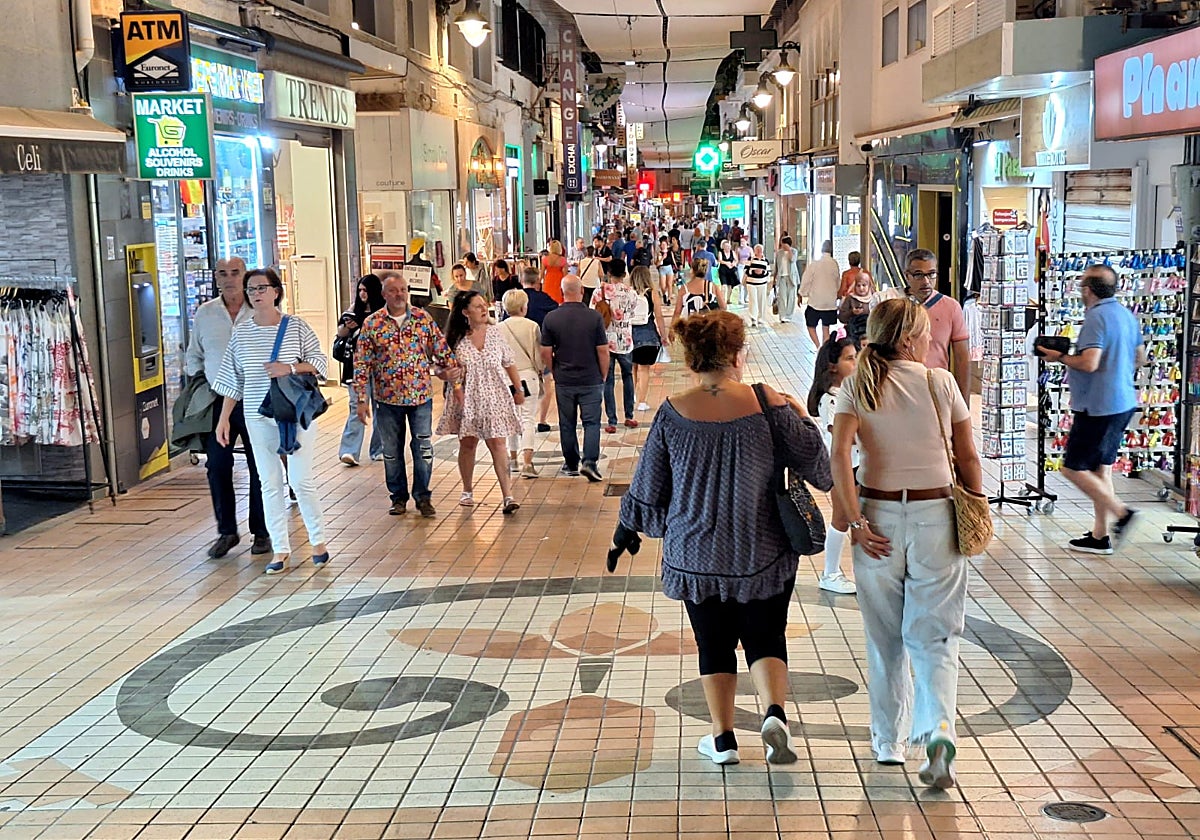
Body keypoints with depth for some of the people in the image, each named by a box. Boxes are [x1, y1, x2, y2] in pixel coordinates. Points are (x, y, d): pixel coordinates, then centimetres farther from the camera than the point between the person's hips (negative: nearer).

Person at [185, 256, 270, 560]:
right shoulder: (204, 313, 8)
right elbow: (193, 356, 19)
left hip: (254, 401, -3)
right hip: (217, 402, 3)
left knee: (261, 467, 3)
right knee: (217, 466, 2)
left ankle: (261, 532, 15)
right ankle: (226, 531, 15)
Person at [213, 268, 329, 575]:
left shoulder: (296, 326, -1)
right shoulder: (241, 331, 6)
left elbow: (320, 363, 0)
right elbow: (233, 379, 10)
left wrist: (290, 368, -17)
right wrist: (224, 419, 9)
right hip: (258, 418, 3)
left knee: (302, 479, -4)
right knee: (270, 483, 5)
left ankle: (318, 541, 15)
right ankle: (280, 550, 13)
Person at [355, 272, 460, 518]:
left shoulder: (423, 318, 0)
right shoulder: (372, 323, -3)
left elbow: (440, 349, 7)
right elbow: (362, 364, -2)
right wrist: (362, 399, -6)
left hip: (421, 396, 0)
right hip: (387, 398, 0)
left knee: (423, 447, 3)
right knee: (392, 451, 10)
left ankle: (422, 496, 16)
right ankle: (398, 496, 23)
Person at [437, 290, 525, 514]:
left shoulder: (495, 333, 1)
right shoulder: (456, 338, -3)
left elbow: (509, 363, 8)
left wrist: (518, 390, 11)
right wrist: (456, 386, -13)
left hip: (495, 397, 0)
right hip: (467, 397, 0)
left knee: (497, 444, -6)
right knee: (467, 444, 8)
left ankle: (507, 496, -8)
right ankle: (467, 491, 26)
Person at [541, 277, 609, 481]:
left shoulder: (551, 318, -5)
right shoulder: (594, 317, -9)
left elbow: (545, 353, -2)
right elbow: (602, 350, -7)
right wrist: (603, 376, 6)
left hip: (564, 380, 2)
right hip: (591, 380, -2)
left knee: (567, 424, 12)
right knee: (591, 422, 4)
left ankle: (571, 465, 21)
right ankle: (590, 462, -10)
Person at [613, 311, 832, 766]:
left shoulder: (672, 413, -7)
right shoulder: (768, 404, -10)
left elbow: (648, 487, 1)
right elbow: (813, 461, 0)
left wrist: (626, 531, 16)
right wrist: (802, 417, 18)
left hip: (696, 553, 1)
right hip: (763, 552, -1)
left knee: (714, 643, 14)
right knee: (766, 637, 12)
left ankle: (723, 739, 18)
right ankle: (774, 712, -11)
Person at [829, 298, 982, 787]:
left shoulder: (857, 387, -2)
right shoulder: (940, 383, -2)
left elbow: (840, 455, -16)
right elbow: (968, 460, 1)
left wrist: (854, 521, -12)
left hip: (878, 516, 1)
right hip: (936, 514, -1)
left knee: (884, 636, 15)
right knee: (934, 636, 4)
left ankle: (888, 740, 25)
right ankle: (938, 729, -17)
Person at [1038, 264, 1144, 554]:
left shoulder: (1096, 317, -17)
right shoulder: (1127, 315, 12)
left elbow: (1089, 363, -25)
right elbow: (1140, 358, 22)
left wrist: (1060, 357, -10)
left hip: (1099, 406, -10)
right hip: (1123, 402, 10)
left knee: (1074, 468, -2)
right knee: (1100, 468, 13)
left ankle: (1121, 512, -7)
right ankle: (1100, 536, 16)